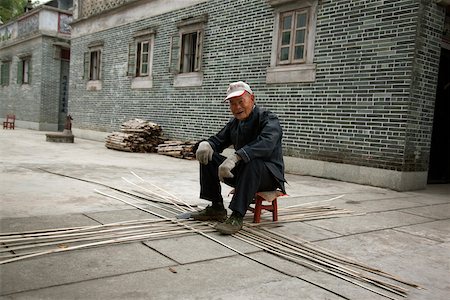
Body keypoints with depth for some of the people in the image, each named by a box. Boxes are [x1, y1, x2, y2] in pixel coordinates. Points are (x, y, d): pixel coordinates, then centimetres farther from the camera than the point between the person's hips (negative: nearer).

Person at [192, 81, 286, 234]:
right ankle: (217, 208, -3)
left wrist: (235, 158, -47)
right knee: (208, 156, -5)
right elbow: (218, 140, 16)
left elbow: (266, 144, -34)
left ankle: (237, 217, -36)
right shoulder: (234, 123, 10)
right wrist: (205, 144, -12)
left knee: (252, 162, -39)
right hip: (241, 173, 7)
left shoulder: (269, 119, -14)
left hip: (269, 174, -7)